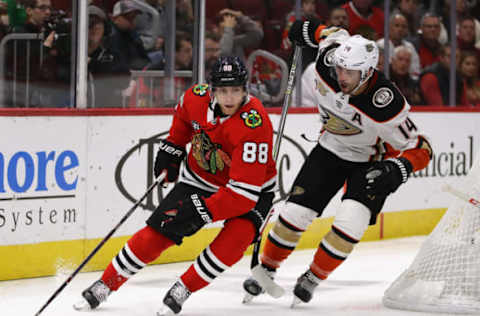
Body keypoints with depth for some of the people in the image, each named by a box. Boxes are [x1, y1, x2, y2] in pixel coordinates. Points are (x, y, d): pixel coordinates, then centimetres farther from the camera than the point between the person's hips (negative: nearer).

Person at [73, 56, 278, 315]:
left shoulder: (255, 124, -35)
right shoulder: (197, 97, -18)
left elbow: (244, 191, -36)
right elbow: (183, 114, 13)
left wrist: (202, 211, -38)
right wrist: (172, 146, 9)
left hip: (250, 192, -4)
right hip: (200, 179, 4)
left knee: (238, 234, -31)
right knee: (157, 232, -5)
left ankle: (184, 288, -14)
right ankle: (106, 283, 12)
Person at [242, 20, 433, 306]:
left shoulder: (385, 105, -34)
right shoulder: (326, 66, -24)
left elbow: (421, 148, -24)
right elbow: (336, 35, 0)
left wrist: (397, 170, -42)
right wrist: (308, 30, 19)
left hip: (370, 161, -4)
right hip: (331, 149, 4)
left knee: (349, 225, -22)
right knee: (295, 213, -5)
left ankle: (313, 278, 2)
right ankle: (266, 270, 17)